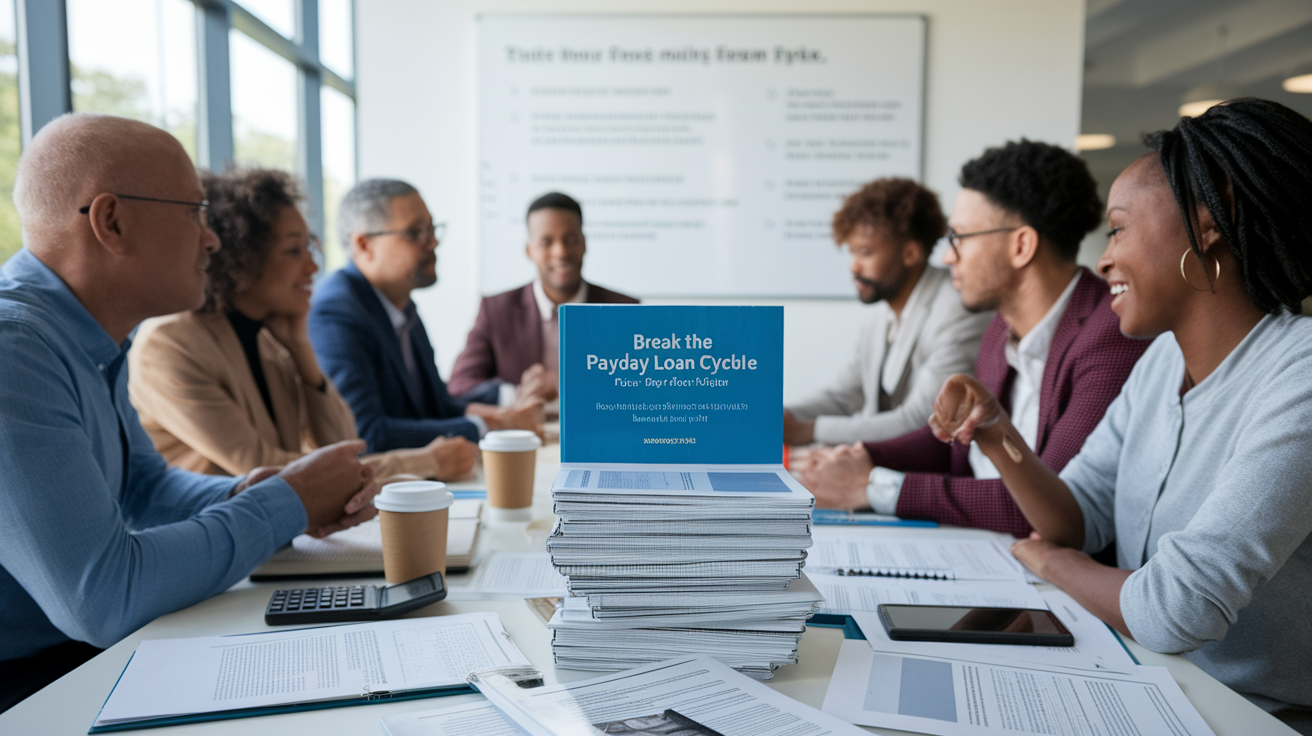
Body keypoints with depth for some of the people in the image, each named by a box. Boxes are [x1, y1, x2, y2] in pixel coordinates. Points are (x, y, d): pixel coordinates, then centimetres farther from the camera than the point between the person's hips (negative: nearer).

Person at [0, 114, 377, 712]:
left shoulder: (91, 344, 6)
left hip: (82, 651, 8)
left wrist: (242, 498, -6)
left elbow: (143, 486, 16)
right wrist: (286, 505, -18)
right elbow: (102, 598, -30)